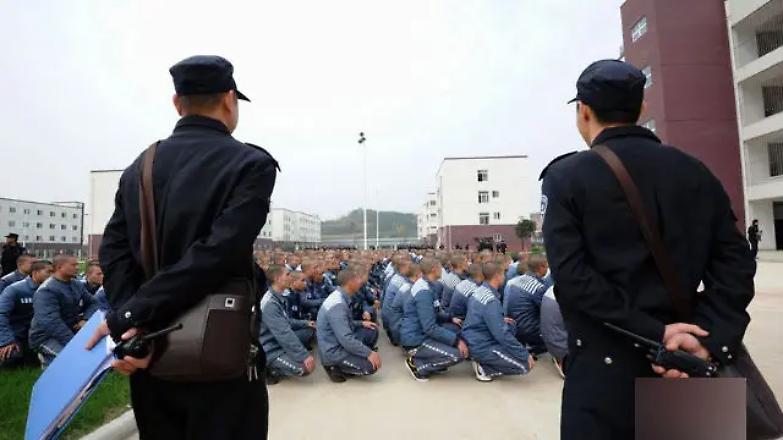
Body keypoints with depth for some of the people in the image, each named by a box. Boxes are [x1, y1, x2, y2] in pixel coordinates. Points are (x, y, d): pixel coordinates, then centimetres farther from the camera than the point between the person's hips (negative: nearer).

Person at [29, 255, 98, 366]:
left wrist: (85, 319, -11)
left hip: (71, 331, 8)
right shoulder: (47, 291, -21)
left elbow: (92, 303, 12)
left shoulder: (77, 285, 5)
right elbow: (50, 322, -30)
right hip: (46, 337, -8)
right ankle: (49, 358, 0)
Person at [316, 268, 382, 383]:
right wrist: (369, 353, -25)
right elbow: (346, 339, -30)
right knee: (372, 365, -17)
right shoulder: (337, 304, -27)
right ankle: (335, 368, -1)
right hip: (333, 351, -10)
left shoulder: (339, 297, 4)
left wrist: (361, 323, 9)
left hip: (338, 344, 10)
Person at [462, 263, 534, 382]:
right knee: (525, 365, -6)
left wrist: (502, 321, 23)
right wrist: (525, 355, -18)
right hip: (482, 347, -9)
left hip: (474, 341, 9)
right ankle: (484, 369, -3)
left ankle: (483, 362, 11)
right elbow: (502, 335, -26)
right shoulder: (491, 301, -24)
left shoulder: (479, 291, 3)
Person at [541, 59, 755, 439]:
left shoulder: (566, 176, -8)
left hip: (605, 363, -4)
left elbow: (570, 276, -18)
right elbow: (735, 262, -2)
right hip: (686, 361, 5)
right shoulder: (695, 172, 6)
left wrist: (655, 334, -15)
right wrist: (710, 340, -9)